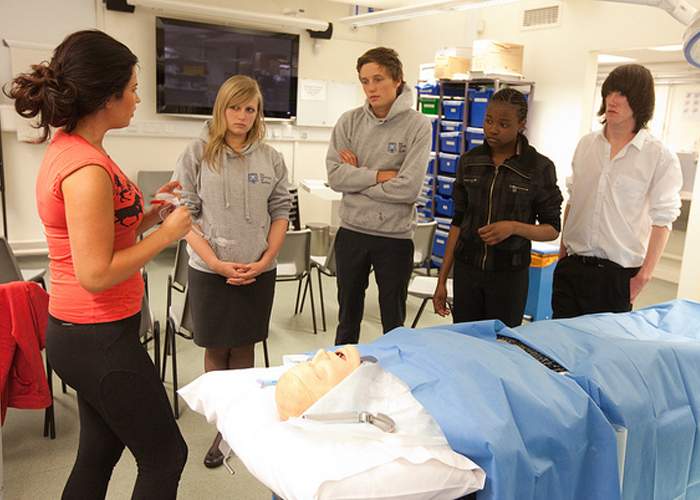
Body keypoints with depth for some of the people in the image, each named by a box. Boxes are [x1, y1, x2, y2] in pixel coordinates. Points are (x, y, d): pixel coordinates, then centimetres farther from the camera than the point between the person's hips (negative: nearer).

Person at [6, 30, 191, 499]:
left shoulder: (69, 149, 7)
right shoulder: (86, 169, -23)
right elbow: (96, 274, -25)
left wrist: (148, 213, 5)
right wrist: (167, 233, -16)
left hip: (83, 332, 9)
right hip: (99, 338, -9)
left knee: (99, 453, 22)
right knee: (165, 455, 7)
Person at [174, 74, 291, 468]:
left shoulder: (271, 158, 3)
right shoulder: (198, 154, -2)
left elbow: (281, 212, 5)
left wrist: (266, 260, -6)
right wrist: (216, 262, -13)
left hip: (258, 272, 1)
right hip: (209, 271, -1)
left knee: (244, 348, 11)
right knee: (216, 350, 8)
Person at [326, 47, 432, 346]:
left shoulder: (418, 125, -9)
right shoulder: (350, 122, 0)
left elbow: (409, 188, -18)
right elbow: (335, 176, -8)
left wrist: (356, 176, -10)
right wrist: (379, 175, -16)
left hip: (395, 235, -3)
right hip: (351, 231, 3)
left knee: (394, 322, 13)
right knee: (347, 318, 19)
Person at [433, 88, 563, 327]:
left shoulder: (539, 167, -7)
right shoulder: (470, 161, 3)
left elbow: (552, 229, -1)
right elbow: (458, 221, 7)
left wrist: (514, 227, -21)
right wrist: (442, 279, 4)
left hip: (509, 274, -2)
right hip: (466, 269, 3)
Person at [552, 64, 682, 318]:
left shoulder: (660, 157, -7)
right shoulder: (586, 144, 6)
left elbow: (662, 221, -7)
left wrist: (644, 275, -10)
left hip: (618, 273, -4)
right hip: (571, 266, 4)